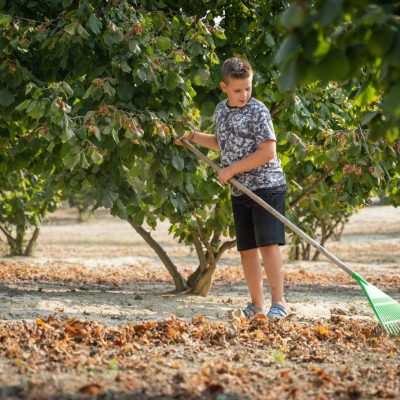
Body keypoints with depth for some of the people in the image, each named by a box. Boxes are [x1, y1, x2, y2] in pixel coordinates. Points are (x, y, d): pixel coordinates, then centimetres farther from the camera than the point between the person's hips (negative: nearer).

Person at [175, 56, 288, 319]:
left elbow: (268, 151, -16)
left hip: (267, 186, -7)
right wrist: (193, 136, 20)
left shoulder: (258, 111, -10)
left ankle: (279, 302, -12)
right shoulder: (221, 110, 12)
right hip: (240, 191, 7)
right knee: (246, 248, 7)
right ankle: (257, 304, 13)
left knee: (268, 243, -14)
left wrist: (232, 169, -13)